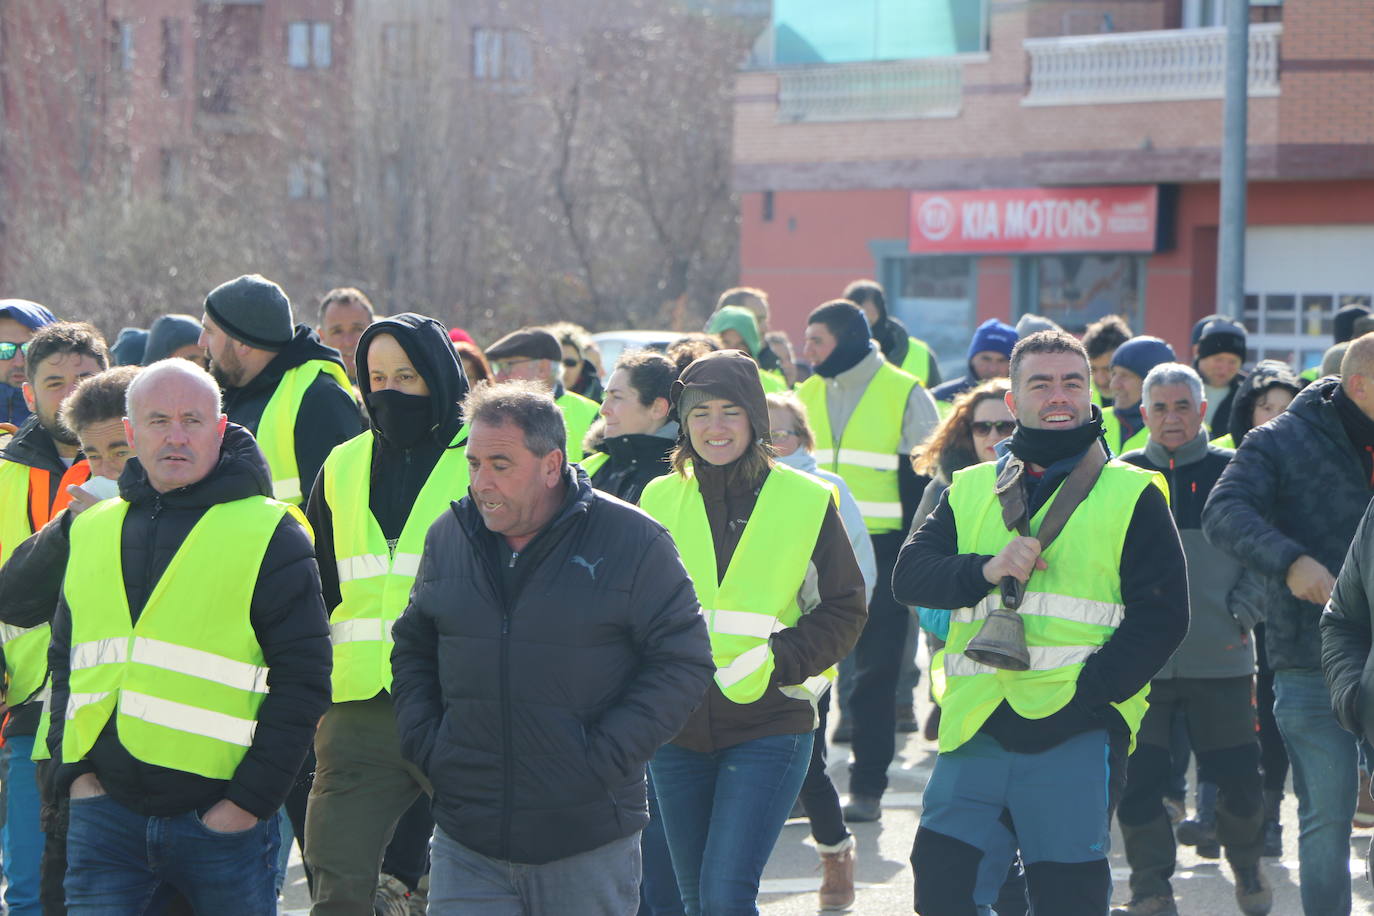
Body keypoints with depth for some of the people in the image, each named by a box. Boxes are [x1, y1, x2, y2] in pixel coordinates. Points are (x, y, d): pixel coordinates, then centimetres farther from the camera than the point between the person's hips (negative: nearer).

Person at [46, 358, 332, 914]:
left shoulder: (269, 536, -2)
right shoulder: (91, 532, 12)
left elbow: (302, 678, -6)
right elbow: (65, 661, 19)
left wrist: (251, 799, -11)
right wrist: (73, 769, 6)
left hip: (223, 822, -3)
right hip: (104, 815, 3)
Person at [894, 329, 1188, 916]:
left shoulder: (1132, 495, 4)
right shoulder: (970, 491, 16)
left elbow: (1161, 616, -4)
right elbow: (910, 574, 4)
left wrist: (1087, 690, -14)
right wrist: (985, 569, -14)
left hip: (1076, 735, -3)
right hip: (974, 731, 3)